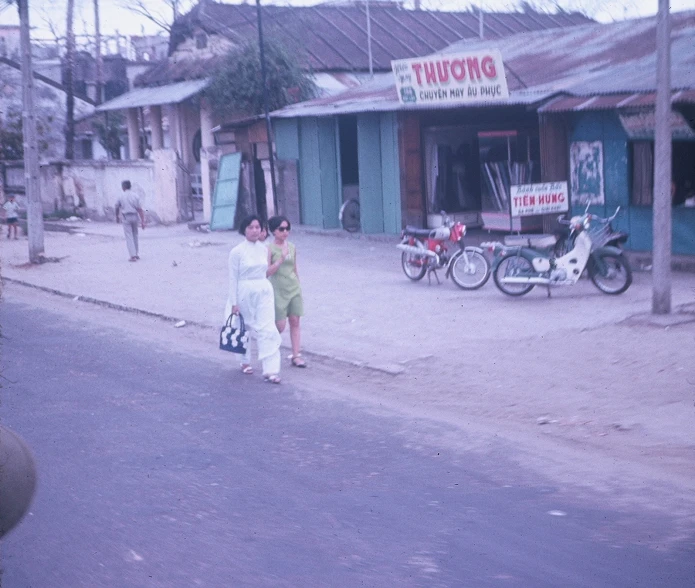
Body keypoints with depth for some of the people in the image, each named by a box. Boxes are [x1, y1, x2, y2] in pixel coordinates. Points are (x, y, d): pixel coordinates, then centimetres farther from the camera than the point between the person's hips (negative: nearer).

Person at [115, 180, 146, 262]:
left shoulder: (121, 196, -2)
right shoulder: (135, 195, 0)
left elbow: (117, 208, 10)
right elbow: (140, 209, -5)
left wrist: (117, 217, 28)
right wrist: (142, 221, -4)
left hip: (126, 217, -2)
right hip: (134, 216, 2)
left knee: (129, 237, -1)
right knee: (135, 235, 19)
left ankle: (133, 256, -9)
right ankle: (137, 254, 24)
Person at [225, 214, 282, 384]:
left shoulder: (264, 249, 5)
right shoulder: (237, 252, -9)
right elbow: (233, 278, -7)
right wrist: (234, 303, -8)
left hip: (264, 292, 3)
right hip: (245, 293, -3)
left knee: (267, 329, -7)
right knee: (245, 328, 13)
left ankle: (270, 370, -10)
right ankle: (245, 362, 35)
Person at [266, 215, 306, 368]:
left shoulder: (292, 247, 7)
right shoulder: (270, 249, -9)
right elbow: (267, 272, -15)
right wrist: (281, 259, -24)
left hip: (294, 289, 5)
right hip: (279, 291, -5)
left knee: (295, 322, 3)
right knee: (280, 325, -4)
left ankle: (296, 355, 7)